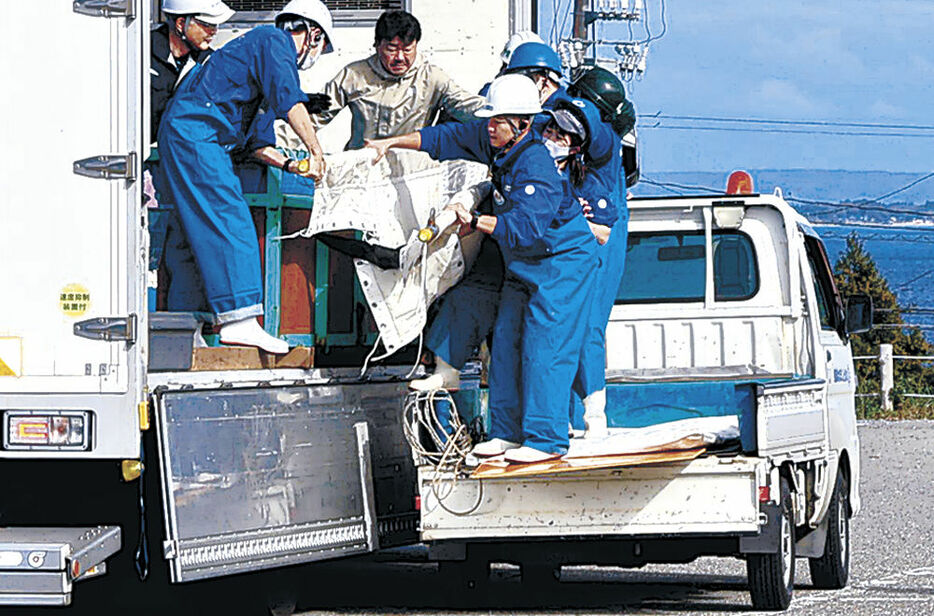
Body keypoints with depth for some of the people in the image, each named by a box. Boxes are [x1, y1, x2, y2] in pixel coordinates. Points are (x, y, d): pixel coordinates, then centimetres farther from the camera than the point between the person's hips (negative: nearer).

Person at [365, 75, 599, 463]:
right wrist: (392, 143, 10)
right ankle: (507, 431, 14)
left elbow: (525, 227, -33)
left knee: (544, 348, -12)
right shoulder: (494, 141, -1)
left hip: (561, 261, -10)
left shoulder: (536, 166, -27)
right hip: (524, 265, 10)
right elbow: (447, 138, 11)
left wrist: (475, 221, -32)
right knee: (506, 341, 8)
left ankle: (546, 439, -10)